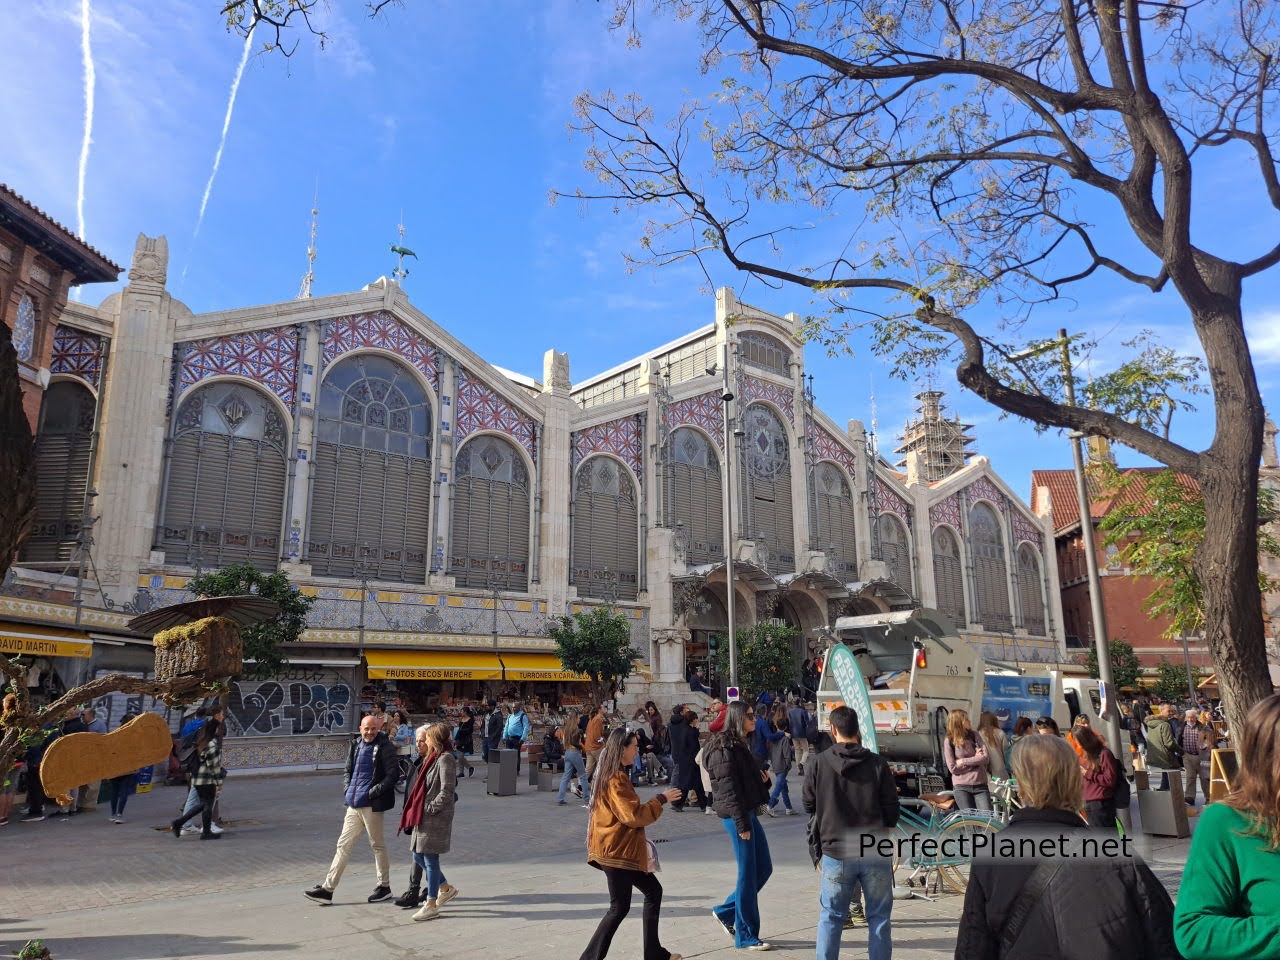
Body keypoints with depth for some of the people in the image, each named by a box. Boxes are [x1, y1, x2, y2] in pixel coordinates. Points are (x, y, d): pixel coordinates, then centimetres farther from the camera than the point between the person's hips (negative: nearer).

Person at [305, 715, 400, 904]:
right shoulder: (356, 745, 11)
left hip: (371, 805, -7)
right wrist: (347, 789, 5)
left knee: (377, 845, 5)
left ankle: (384, 886, 19)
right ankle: (328, 889, 16)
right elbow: (347, 770, 21)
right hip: (354, 804, 7)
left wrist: (374, 791, -17)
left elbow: (393, 774, -13)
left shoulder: (384, 747, -9)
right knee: (343, 845, 10)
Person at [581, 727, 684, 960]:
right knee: (620, 907, -5)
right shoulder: (616, 779, -19)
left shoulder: (616, 775, 12)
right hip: (616, 850, -10)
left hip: (624, 848, 10)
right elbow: (633, 815, -22)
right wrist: (661, 799, -15)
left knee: (653, 891, 14)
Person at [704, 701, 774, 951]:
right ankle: (746, 937, 12)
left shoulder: (738, 745, 14)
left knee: (764, 868, 14)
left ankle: (725, 911, 26)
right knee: (748, 874, -1)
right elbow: (729, 789, -19)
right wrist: (741, 824, -20)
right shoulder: (724, 749, -15)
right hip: (736, 816, -10)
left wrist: (762, 778, 3)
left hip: (747, 812, 10)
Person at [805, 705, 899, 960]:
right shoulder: (878, 764, -4)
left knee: (831, 917, 11)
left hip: (836, 853, 0)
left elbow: (809, 806, 3)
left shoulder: (819, 763, -5)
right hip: (875, 853, 0)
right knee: (879, 917, 12)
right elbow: (892, 813, 2)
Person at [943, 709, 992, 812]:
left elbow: (985, 757, -7)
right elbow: (953, 768, -8)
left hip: (980, 785, 2)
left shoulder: (974, 736, 5)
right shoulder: (949, 741, -4)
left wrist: (963, 761, -10)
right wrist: (974, 760, -6)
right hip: (961, 787, -2)